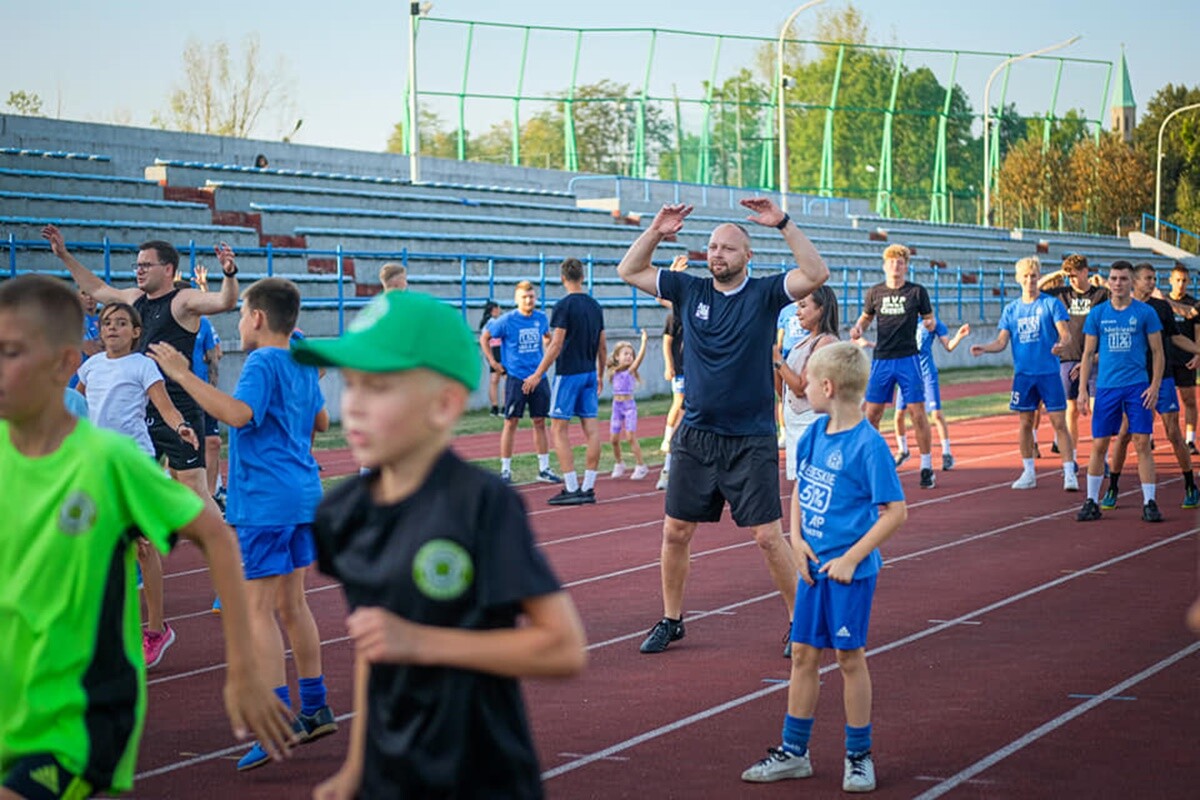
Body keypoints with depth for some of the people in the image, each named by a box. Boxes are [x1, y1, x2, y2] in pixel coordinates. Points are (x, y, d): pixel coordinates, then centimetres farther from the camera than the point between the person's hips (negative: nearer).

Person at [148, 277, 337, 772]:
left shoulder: (262, 364, -13)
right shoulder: (302, 366, 13)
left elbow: (238, 414, -30)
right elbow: (321, 421, 25)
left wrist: (184, 375, -27)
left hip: (265, 503, -9)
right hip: (303, 495, 9)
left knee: (259, 609, -7)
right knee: (291, 604, 16)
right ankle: (314, 709, 22)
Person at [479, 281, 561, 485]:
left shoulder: (541, 319, 4)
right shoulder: (507, 320, -9)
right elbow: (484, 338, 1)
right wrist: (492, 362, -3)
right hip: (516, 378, -4)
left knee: (540, 422, 7)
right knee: (511, 422, -3)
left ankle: (544, 468, 14)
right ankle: (505, 470, 3)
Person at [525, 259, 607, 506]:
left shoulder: (564, 305, -11)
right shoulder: (595, 305, 9)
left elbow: (556, 345, -15)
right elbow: (602, 346, 13)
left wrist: (538, 374, -11)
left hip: (568, 373, -7)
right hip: (590, 373, 7)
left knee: (558, 429, -2)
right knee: (590, 428, 5)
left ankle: (572, 489, -7)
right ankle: (588, 488, 7)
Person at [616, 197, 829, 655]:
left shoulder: (764, 294, -4)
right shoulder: (689, 291, 5)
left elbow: (816, 274, -19)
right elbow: (628, 271, 10)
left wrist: (782, 223, -24)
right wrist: (656, 232, -4)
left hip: (752, 442, -4)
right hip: (695, 437, 4)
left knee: (768, 536, -3)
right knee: (675, 532, 8)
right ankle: (671, 620, 24)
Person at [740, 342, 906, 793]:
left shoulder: (868, 444, -17)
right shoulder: (813, 435, 5)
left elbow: (895, 511, -17)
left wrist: (851, 558, -18)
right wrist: (797, 539, 1)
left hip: (849, 570, -7)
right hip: (812, 567, 7)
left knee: (849, 656, 3)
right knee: (803, 654, 12)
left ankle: (859, 757, 17)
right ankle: (794, 753, 23)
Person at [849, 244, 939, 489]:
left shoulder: (917, 291, 0)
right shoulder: (875, 292, 6)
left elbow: (930, 320, 6)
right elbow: (866, 317, 20)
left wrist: (929, 323, -17)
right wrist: (858, 328, -2)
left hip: (908, 358, -2)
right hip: (881, 359, 2)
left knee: (917, 412, -4)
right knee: (872, 413, 2)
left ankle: (927, 466, 5)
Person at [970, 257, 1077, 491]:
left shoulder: (1051, 304, -1)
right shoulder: (1011, 310, 10)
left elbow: (1066, 334, -9)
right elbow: (1001, 342, 8)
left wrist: (1061, 344, -32)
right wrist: (984, 348, -12)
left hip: (1049, 373, -4)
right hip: (1023, 373, 4)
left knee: (1059, 423, -6)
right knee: (1025, 423, 8)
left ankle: (1069, 473, -5)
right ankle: (1029, 473, 18)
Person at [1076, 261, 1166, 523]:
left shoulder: (1146, 313, 1)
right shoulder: (1097, 314, 6)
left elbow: (1158, 353, 4)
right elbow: (1088, 354, 10)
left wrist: (1155, 386, -7)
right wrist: (1082, 390, 3)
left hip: (1137, 387, -2)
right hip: (1106, 387, 2)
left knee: (1142, 444, -5)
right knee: (1099, 445, 2)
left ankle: (1149, 503, 1)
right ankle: (1092, 502, 12)